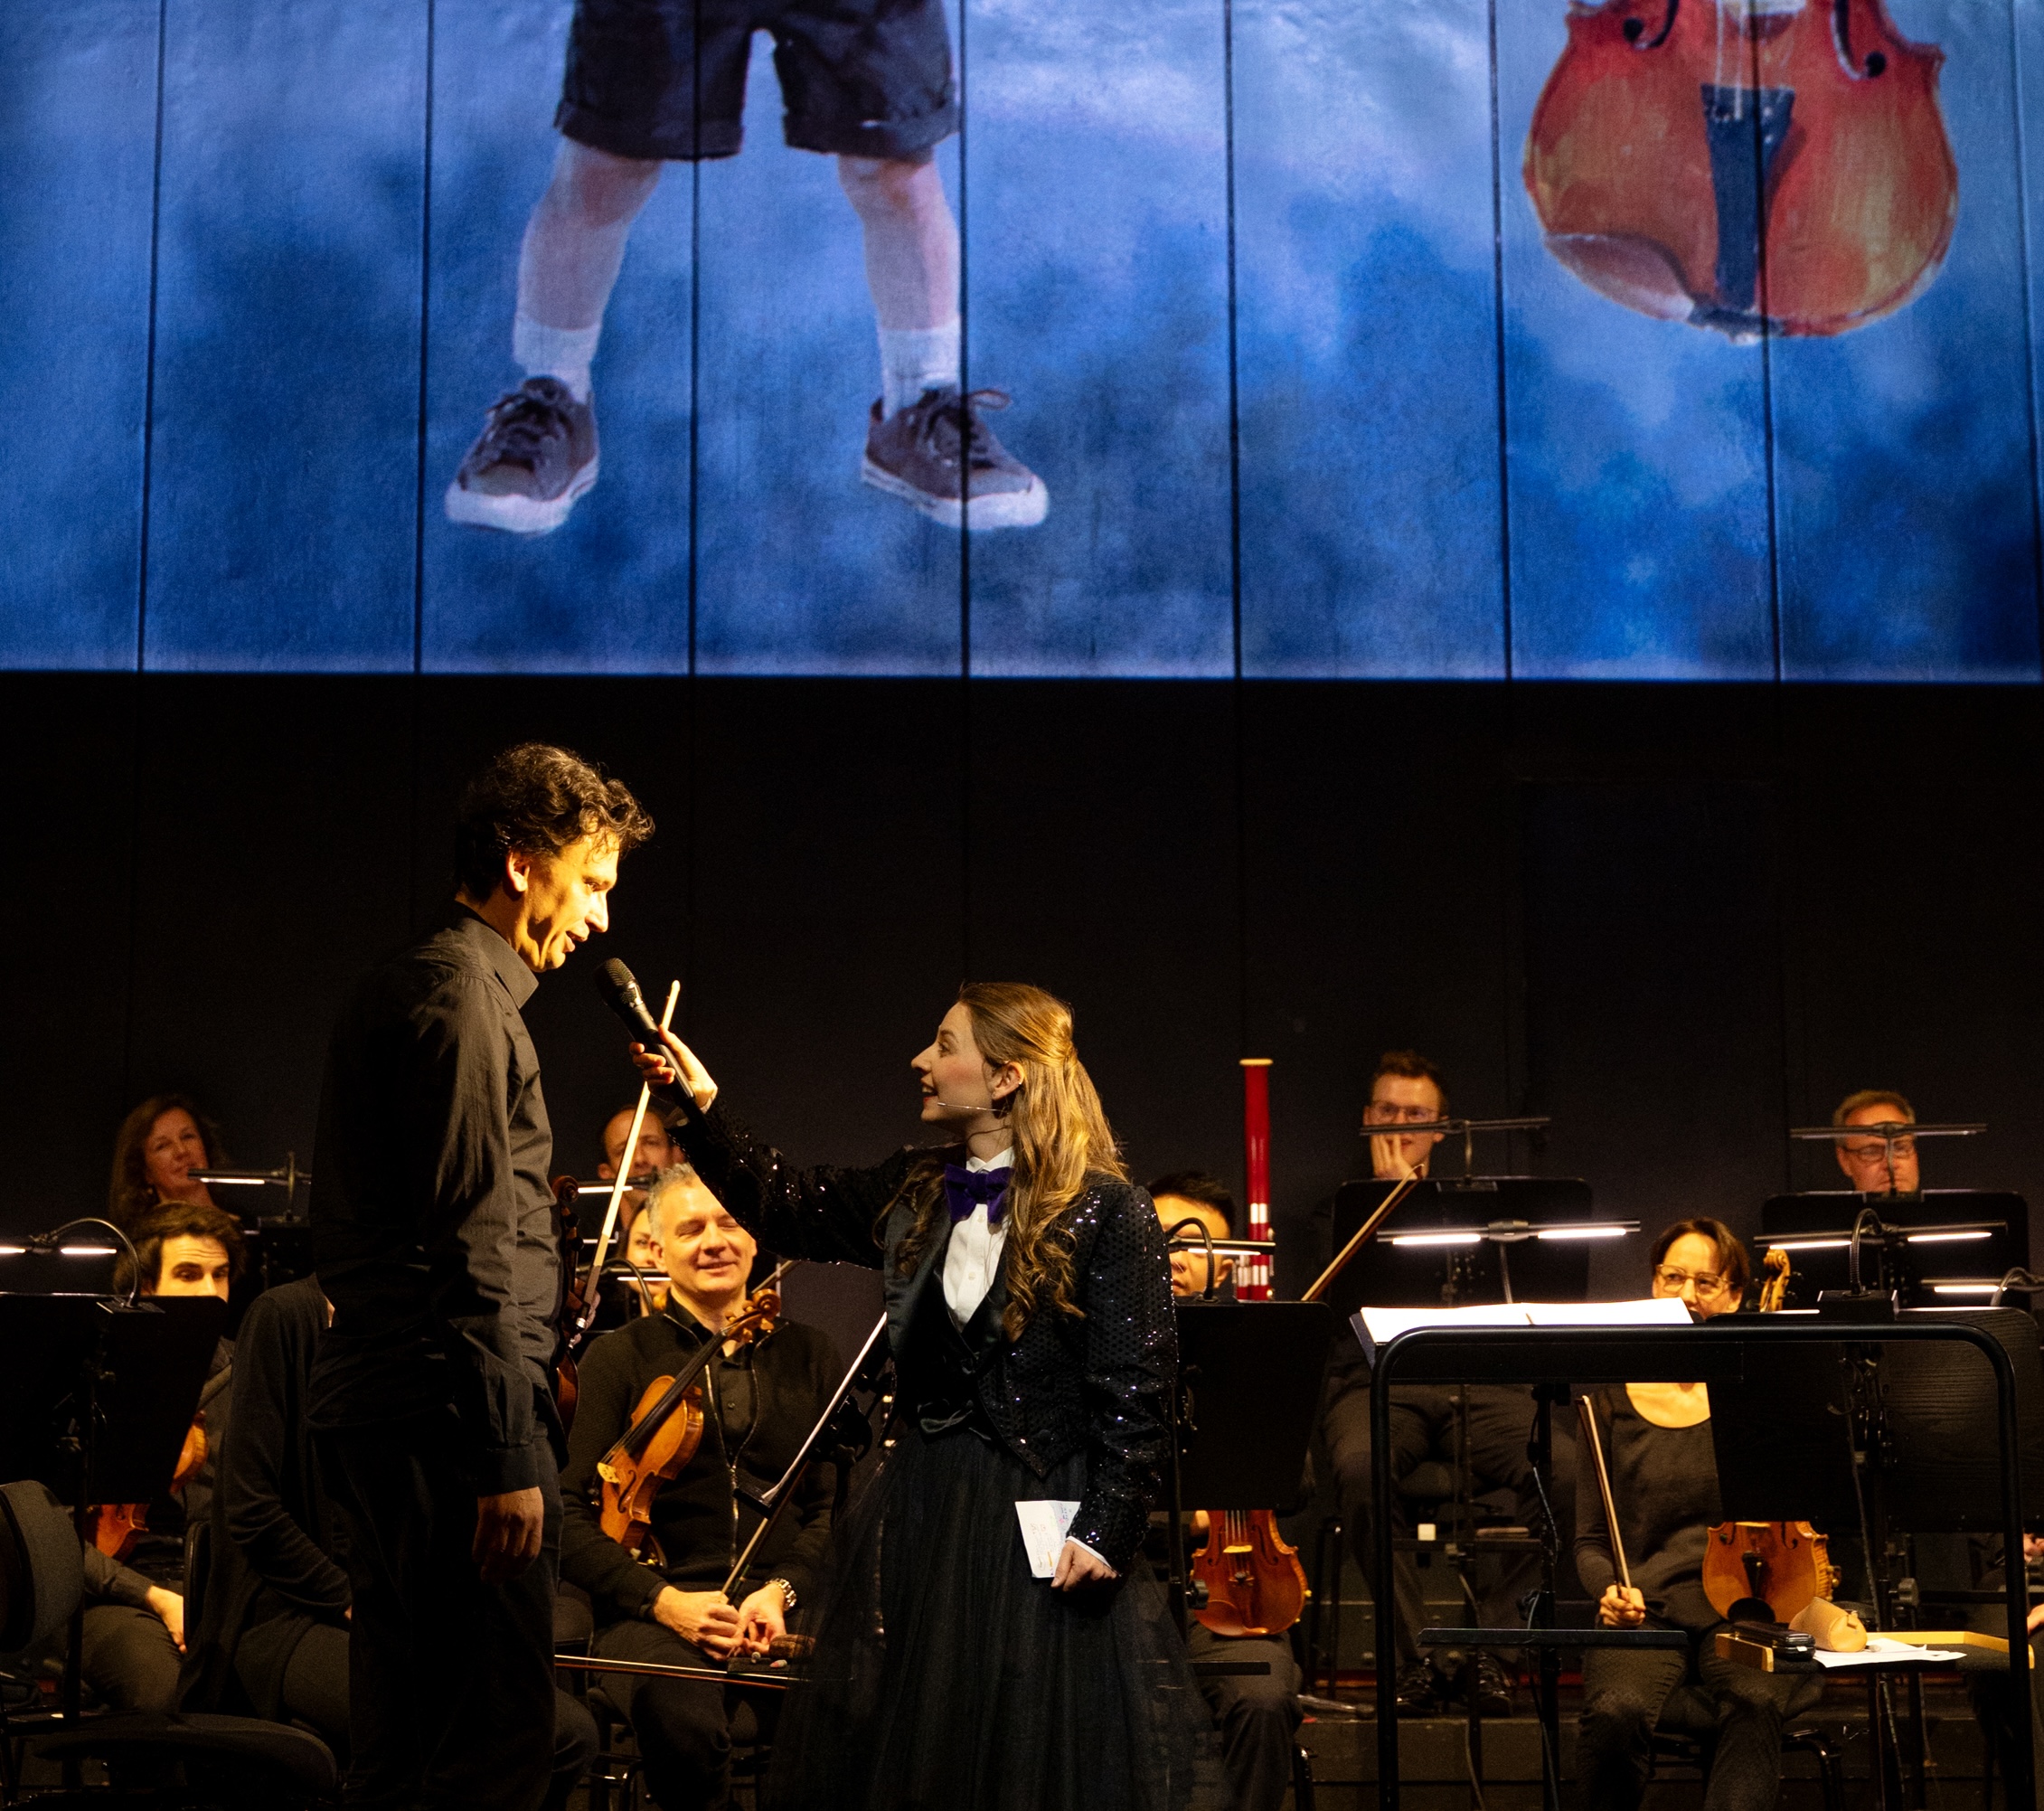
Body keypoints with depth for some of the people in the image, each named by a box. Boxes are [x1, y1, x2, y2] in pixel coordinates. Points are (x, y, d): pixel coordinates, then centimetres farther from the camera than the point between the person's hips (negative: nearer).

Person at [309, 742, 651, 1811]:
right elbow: (471, 1251, -18)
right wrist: (508, 1455, -19)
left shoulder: (402, 988, 19)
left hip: (377, 1409, 11)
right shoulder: (463, 998, -12)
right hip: (445, 1417, -11)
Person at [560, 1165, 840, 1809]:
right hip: (658, 1610, -2)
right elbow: (570, 1519, 2)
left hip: (786, 1604, 2)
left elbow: (834, 1504, 11)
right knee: (682, 1717, -37)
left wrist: (784, 1587, -9)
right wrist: (662, 1599, -13)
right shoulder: (620, 1357, 9)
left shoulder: (808, 1354, 17)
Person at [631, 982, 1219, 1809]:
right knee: (902, 1745, 13)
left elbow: (1137, 1388, -12)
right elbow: (786, 1208, 13)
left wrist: (1107, 1529, -16)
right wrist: (700, 1108, 4)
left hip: (1040, 1517, -6)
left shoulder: (1105, 1212, -12)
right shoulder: (914, 1194, 7)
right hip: (922, 1506, 6)